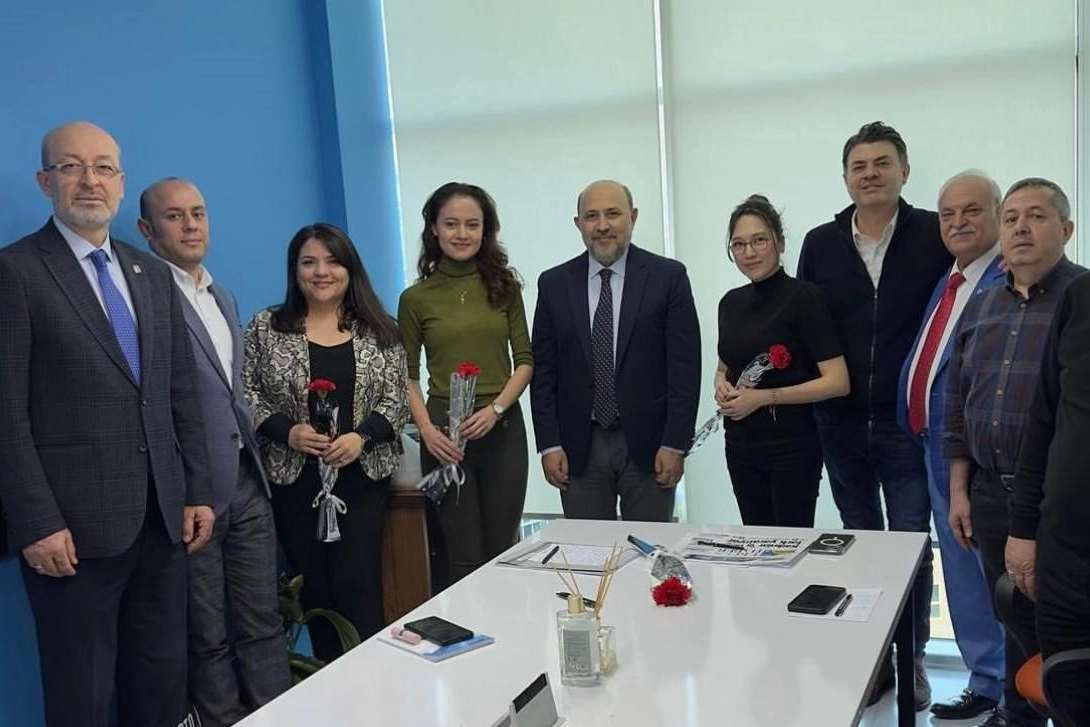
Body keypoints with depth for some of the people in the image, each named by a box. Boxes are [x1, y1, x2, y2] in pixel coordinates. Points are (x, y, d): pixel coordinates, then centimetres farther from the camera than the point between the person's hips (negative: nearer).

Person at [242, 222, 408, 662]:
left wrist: (361, 436, -15)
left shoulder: (377, 330, 4)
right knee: (315, 589, 7)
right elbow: (246, 393, 1)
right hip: (294, 478, 1)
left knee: (359, 587, -5)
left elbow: (396, 399, 1)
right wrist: (287, 431, -14)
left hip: (361, 476, 0)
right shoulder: (266, 327, 3)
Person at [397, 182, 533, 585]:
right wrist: (426, 428, -11)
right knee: (464, 558, 5)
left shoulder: (505, 286, 5)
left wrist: (496, 408, -12)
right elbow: (407, 375, 4)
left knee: (502, 552, 7)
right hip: (444, 432, -1)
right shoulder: (415, 297, 2)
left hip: (503, 428, 1)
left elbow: (525, 360, 4)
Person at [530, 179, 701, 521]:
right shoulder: (554, 284, 5)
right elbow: (543, 370, 5)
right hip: (579, 446, 2)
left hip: (647, 443, -1)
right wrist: (549, 444, -1)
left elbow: (685, 366, -3)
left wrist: (675, 444, -8)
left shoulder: (668, 277, -1)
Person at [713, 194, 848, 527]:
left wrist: (764, 396, -18)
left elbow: (838, 382, -15)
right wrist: (722, 385, 0)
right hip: (741, 443, 6)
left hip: (792, 445, -6)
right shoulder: (731, 302, 7)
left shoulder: (805, 297, -11)